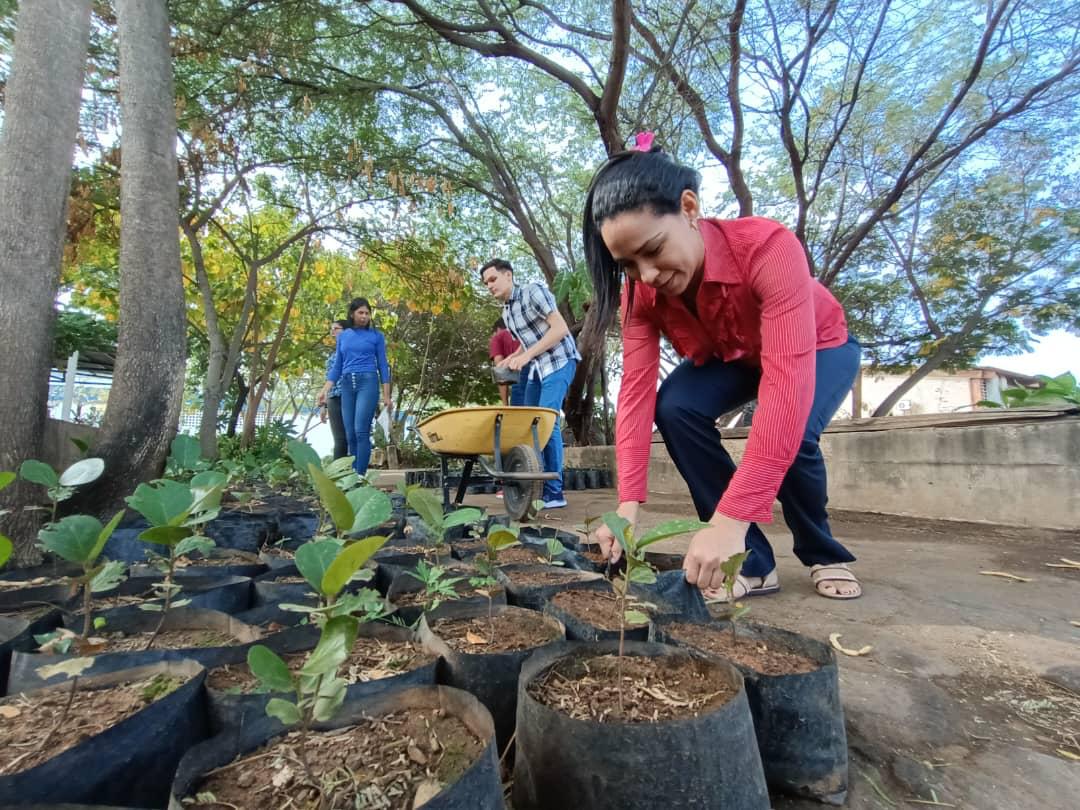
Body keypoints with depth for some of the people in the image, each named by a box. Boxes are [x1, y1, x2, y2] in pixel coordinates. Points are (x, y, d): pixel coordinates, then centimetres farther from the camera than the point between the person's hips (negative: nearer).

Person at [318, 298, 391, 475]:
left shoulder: (376, 336, 5)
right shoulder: (342, 336, 15)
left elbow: (383, 365, 5)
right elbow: (337, 366, 17)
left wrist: (386, 394, -1)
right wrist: (325, 390, 6)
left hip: (368, 383, -4)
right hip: (347, 385, 4)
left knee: (361, 431, -15)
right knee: (350, 435, 3)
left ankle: (360, 476, -12)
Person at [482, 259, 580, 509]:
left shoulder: (534, 291, -10)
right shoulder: (506, 312, 12)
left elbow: (561, 328, -18)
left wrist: (526, 356, -22)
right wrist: (510, 360, 2)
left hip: (559, 361, -8)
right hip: (537, 367, 8)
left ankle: (554, 492, -14)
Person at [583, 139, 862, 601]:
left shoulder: (768, 248, -40)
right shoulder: (640, 292, -24)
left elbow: (788, 384, -49)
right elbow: (636, 389, -29)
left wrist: (731, 519, -56)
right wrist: (628, 504, -41)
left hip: (820, 349, -3)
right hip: (728, 357, 4)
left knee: (790, 434, -33)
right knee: (674, 409, -26)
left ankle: (824, 554, 1)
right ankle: (752, 562, -12)